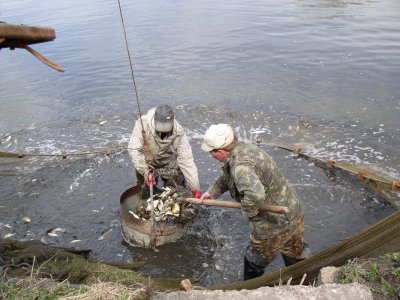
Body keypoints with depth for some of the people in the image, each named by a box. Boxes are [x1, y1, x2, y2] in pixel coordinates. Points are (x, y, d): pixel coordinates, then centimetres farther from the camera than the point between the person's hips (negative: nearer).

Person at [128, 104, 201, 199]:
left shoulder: (178, 132, -27)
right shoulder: (143, 123, -29)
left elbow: (186, 160, -26)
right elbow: (134, 149, -30)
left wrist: (195, 188, -29)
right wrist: (145, 171, -42)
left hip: (170, 165, 1)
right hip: (146, 165, 0)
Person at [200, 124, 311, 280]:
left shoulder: (240, 166, -30)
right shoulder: (244, 147, 1)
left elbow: (255, 194, -47)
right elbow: (227, 177, 19)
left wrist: (248, 210, -26)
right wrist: (212, 192, 27)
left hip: (274, 225, -8)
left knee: (254, 263, 20)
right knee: (297, 257, 29)